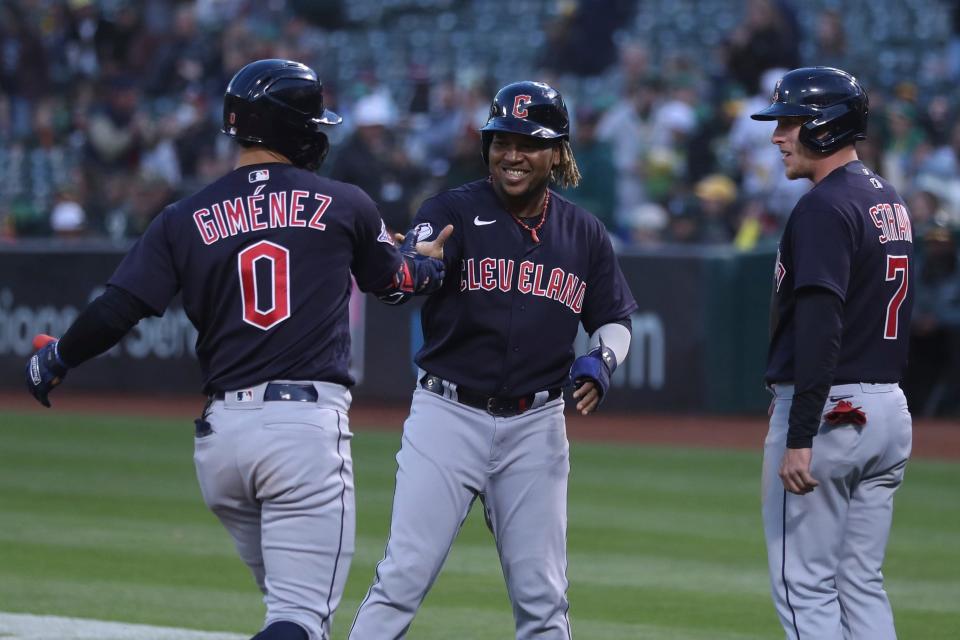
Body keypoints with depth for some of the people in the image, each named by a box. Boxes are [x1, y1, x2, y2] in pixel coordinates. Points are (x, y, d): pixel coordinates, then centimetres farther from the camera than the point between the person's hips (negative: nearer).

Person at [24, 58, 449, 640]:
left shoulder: (187, 219, 6)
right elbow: (393, 281, 23)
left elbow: (116, 310, -2)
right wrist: (430, 266, 47)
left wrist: (54, 361, 18)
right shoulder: (344, 206, 5)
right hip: (309, 420, -4)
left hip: (221, 436, 4)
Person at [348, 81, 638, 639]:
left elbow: (615, 319, 17)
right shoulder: (454, 211, -4)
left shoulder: (584, 234, 8)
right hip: (449, 416, -3)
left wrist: (602, 361, -5)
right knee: (403, 578, -9)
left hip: (536, 426, 3)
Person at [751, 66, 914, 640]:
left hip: (827, 407, -9)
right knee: (863, 586, 12)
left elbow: (821, 328, -23)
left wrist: (800, 438, -26)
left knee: (805, 588, -5)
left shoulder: (825, 208, -15)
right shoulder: (891, 201, 15)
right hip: (889, 409, 9)